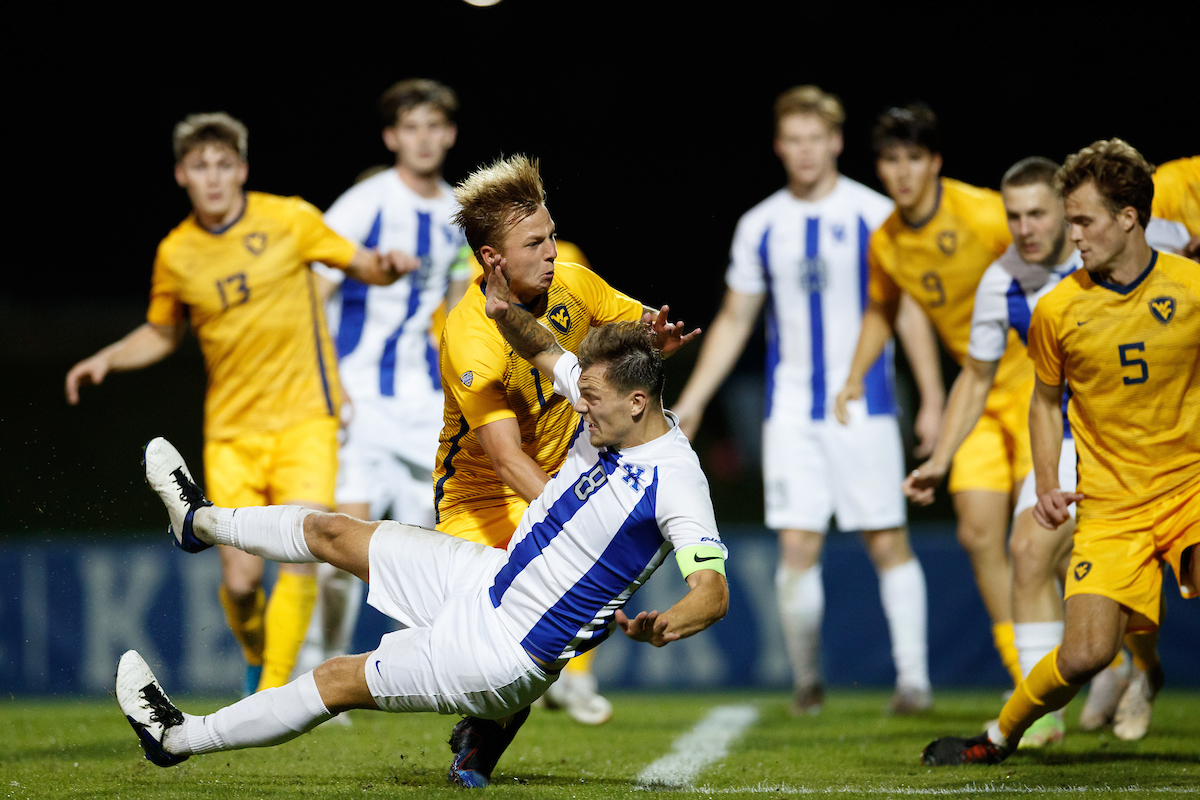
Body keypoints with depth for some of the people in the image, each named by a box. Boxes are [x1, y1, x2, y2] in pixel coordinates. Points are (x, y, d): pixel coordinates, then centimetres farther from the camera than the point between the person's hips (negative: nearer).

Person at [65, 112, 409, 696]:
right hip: (231, 429, 2)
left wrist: (386, 267, -16)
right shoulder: (175, 254, 3)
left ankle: (275, 692, -9)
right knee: (240, 577, -5)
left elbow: (360, 265, 7)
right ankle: (256, 661, 27)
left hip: (303, 419, -2)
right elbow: (161, 335, 20)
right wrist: (107, 360, 4)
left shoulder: (289, 220, -3)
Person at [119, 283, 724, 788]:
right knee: (331, 533, 17)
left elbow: (714, 589, -33)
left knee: (341, 679, 0)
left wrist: (662, 629, -53)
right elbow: (543, 351, 13)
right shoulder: (608, 411, -4)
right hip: (486, 577, 8)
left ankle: (178, 737, 15)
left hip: (509, 648, -8)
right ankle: (200, 521, 44)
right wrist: (505, 313, -8)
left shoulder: (675, 482, -28)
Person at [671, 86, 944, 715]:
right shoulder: (759, 226, 8)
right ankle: (805, 680, 9)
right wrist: (691, 401, 10)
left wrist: (932, 399, -6)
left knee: (887, 542, -3)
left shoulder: (875, 215, -1)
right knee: (797, 546, -4)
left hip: (864, 407, -2)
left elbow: (909, 312, 0)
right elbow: (734, 321, 15)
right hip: (791, 410, 2)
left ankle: (912, 676, 0)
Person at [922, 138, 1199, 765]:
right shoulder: (1057, 310, -3)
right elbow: (1047, 401, 13)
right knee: (1085, 654, -10)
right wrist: (1046, 488, 1)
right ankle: (1000, 737, 15)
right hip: (1108, 505, 0)